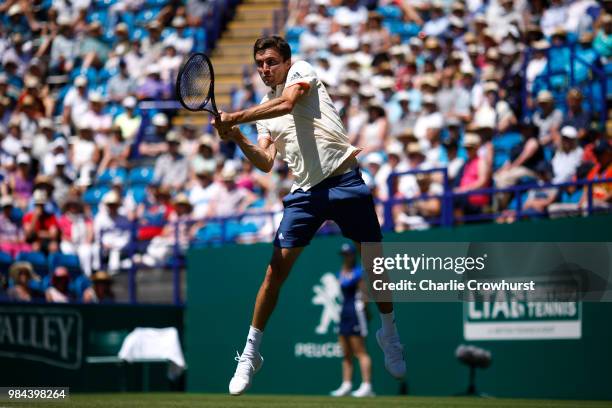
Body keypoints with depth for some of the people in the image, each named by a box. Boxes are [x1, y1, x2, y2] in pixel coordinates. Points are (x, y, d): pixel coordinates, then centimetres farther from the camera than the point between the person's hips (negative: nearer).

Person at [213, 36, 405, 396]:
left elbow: (287, 102, -19)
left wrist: (236, 117, -21)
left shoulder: (301, 70, 3)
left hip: (344, 180, -4)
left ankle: (390, 335, 28)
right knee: (277, 269, -6)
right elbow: (266, 163, 5)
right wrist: (238, 140, -13)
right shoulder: (264, 111, 17)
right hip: (306, 191, 4)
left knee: (376, 263, 4)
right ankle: (250, 355, 2)